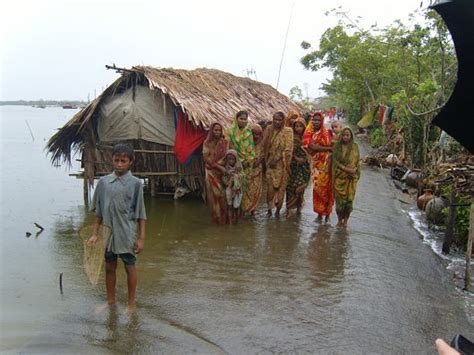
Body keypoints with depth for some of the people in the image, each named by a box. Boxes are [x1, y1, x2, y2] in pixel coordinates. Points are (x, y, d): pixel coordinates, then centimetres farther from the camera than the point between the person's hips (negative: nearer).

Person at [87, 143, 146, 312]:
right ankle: (110, 301, 31)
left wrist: (141, 237, -8)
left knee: (130, 268, 8)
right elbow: (99, 212, 7)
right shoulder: (103, 182, 1)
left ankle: (131, 303, 22)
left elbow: (140, 214, -6)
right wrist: (95, 233, 4)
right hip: (108, 233, 4)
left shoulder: (135, 183, -8)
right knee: (109, 267, 14)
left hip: (127, 234, -3)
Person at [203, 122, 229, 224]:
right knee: (214, 194, -1)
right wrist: (219, 166, -17)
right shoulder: (207, 143, 0)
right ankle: (217, 217, 8)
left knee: (224, 194, -3)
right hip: (211, 172, -1)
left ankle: (225, 217, 8)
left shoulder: (225, 142, 4)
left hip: (223, 171, 1)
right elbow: (206, 158, -8)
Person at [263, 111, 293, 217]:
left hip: (282, 163, -2)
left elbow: (288, 149, -11)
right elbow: (265, 145, 7)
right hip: (270, 162, 2)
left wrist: (276, 159, -15)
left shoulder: (288, 131, -7)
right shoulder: (269, 129, 3)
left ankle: (278, 209, 15)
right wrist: (267, 159, -3)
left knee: (281, 186, 3)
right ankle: (269, 208, 11)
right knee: (270, 186, -1)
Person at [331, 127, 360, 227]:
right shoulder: (337, 146, 3)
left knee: (349, 198, -2)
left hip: (351, 177, 1)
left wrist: (354, 170, -13)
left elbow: (357, 161, 6)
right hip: (339, 176, 0)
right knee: (340, 197, -1)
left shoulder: (354, 146, 6)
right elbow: (335, 160, -4)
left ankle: (346, 219, 10)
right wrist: (346, 169, -15)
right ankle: (339, 219, 12)